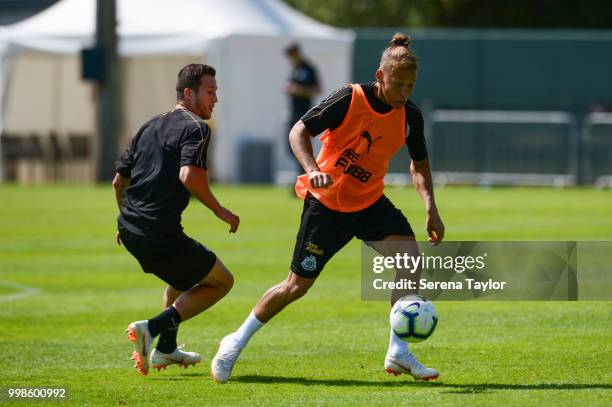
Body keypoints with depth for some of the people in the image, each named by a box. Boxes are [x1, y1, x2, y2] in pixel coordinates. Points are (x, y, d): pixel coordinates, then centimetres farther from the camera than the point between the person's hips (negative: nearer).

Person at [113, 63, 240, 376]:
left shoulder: (149, 127, 18)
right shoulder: (195, 128, -6)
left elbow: (119, 180, 21)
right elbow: (190, 175, -24)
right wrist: (220, 211, -13)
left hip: (129, 229, 9)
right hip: (160, 233, -9)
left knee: (184, 274, 34)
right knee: (222, 281, 6)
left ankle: (166, 349, 34)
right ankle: (153, 327, -9)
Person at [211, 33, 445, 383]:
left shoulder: (410, 116, -5)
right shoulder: (350, 100, -20)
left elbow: (419, 163, 9)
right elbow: (299, 132, -16)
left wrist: (431, 208, -4)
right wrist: (313, 170, -34)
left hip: (370, 203, 5)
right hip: (326, 204, -4)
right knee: (298, 285, 0)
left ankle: (398, 353, -11)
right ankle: (236, 343, 20)